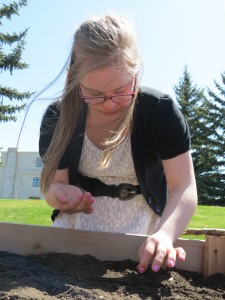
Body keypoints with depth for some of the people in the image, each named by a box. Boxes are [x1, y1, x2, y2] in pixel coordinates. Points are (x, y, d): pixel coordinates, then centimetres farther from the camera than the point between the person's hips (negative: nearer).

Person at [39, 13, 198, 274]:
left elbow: (184, 189, -24)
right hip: (78, 222, 2)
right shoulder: (58, 116, -14)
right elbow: (52, 185, -9)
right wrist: (63, 194, -33)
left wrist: (165, 235, -44)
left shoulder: (161, 111, -19)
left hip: (141, 226, -1)